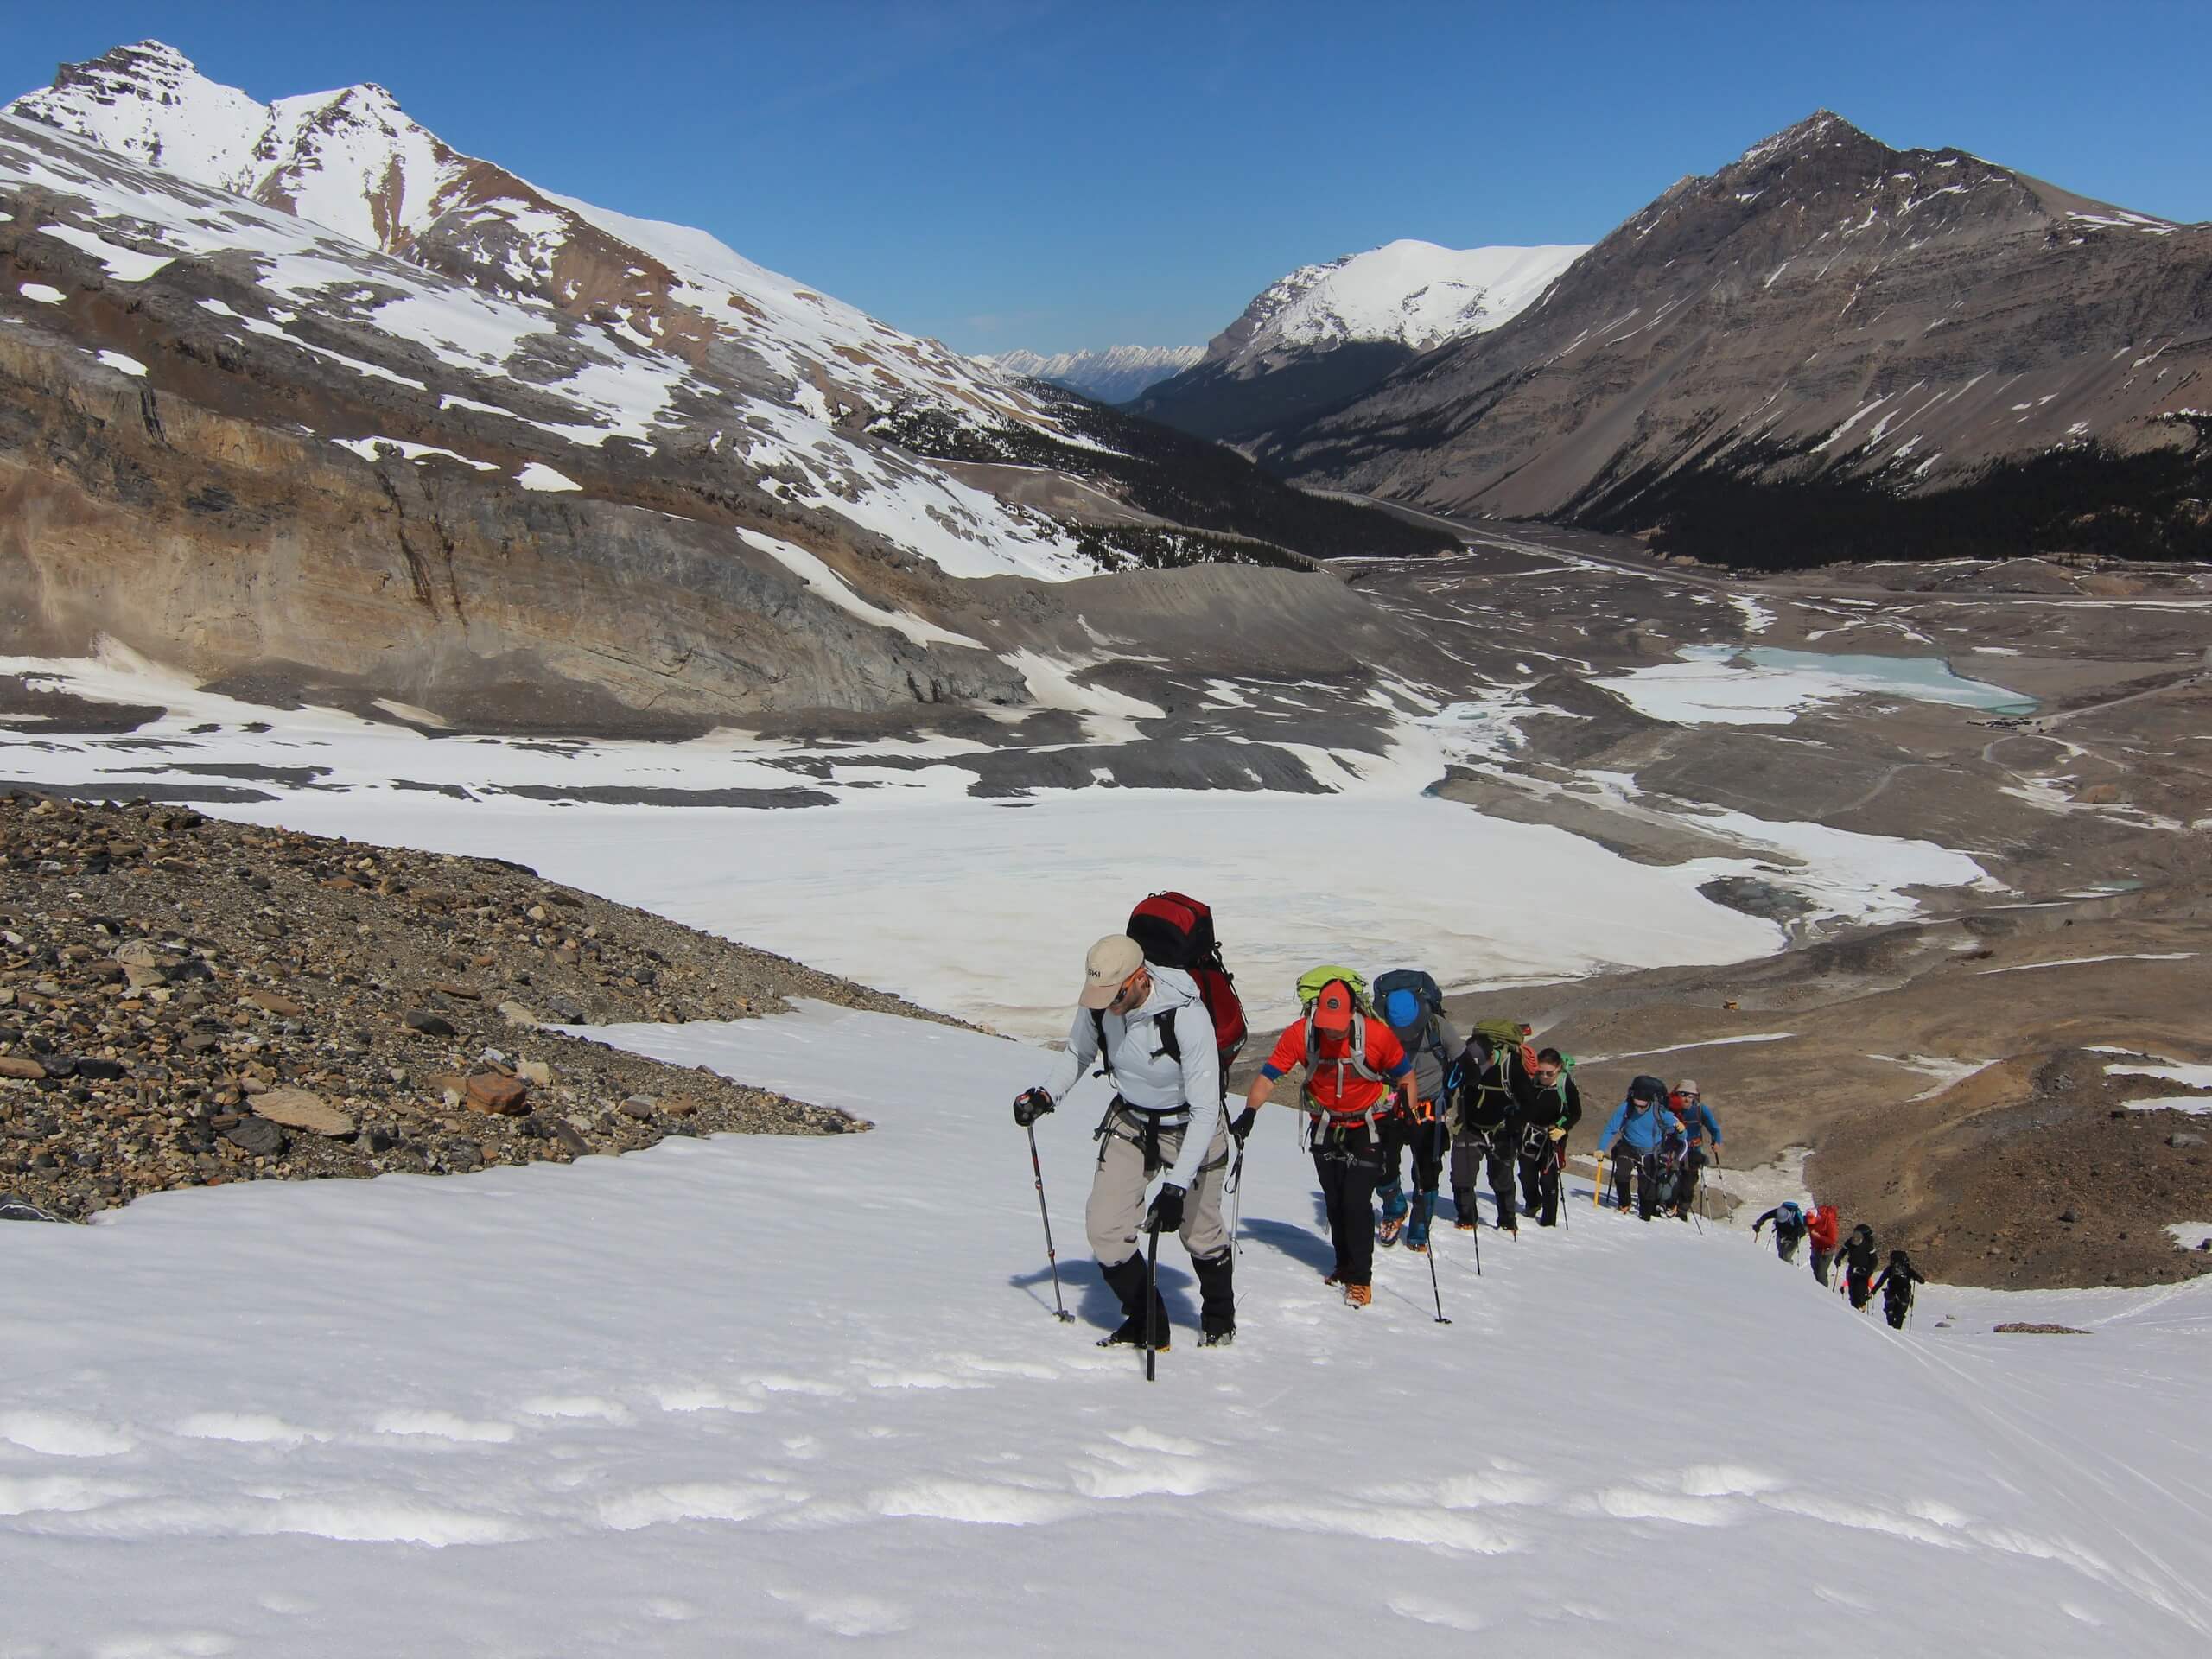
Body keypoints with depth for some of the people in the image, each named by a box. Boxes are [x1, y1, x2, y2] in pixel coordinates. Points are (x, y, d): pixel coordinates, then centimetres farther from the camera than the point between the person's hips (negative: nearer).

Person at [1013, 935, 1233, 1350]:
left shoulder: (1186, 1015, -34)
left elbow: (1206, 1110, -30)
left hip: (1189, 1126, -4)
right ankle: (1146, 1324, 16)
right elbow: (1077, 1053, 4)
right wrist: (1045, 1095, -15)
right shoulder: (1097, 1004, -19)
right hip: (1129, 1123, 4)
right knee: (1105, 1227, -6)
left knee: (1199, 1233, 8)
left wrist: (1177, 1185, -35)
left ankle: (1219, 1317, 39)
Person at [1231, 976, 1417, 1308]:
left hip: (1366, 1128, -3)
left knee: (1356, 1201, -11)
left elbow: (1406, 1076, -8)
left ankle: (1360, 1278, 1)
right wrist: (1249, 1112, -33)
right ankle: (1345, 1264, 32)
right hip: (1325, 1128, 3)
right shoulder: (1300, 1034, -20)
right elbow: (1268, 1076, -20)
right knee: (1334, 1201, 12)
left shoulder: (1377, 1034, -23)